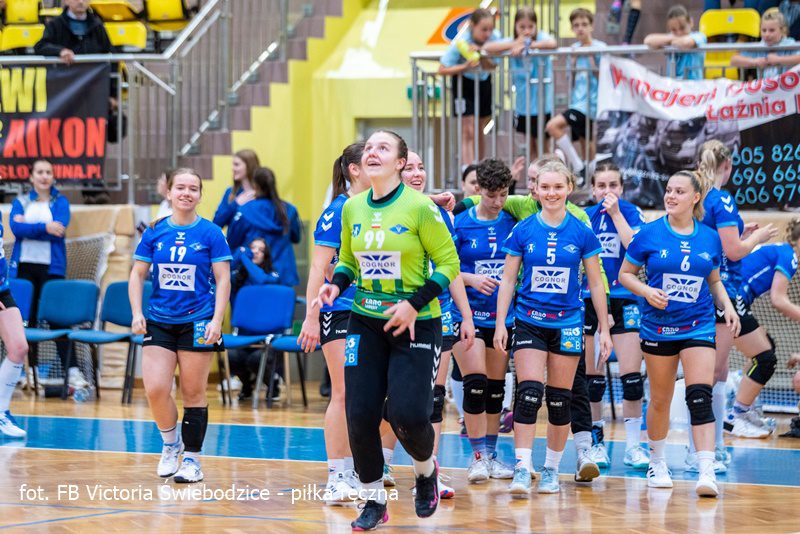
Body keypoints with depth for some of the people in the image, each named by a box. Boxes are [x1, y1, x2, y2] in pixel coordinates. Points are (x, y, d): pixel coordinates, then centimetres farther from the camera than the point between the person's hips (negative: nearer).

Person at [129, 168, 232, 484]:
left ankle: (192, 459, 12)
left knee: (194, 394, 1)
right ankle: (170, 444, 16)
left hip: (197, 323, -2)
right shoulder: (155, 232, 5)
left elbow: (223, 280, -3)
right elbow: (138, 274, 10)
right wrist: (137, 313, -2)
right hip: (159, 322, 2)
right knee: (155, 389, -10)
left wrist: (217, 321, -12)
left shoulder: (210, 233, -2)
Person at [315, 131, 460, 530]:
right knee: (360, 413, -4)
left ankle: (426, 470, 22)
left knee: (408, 414, -13)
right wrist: (336, 284, -3)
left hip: (416, 323, -4)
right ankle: (374, 500, 14)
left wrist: (414, 304, -17)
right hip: (365, 321, 4)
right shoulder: (351, 208, 3)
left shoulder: (419, 207, -11)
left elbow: (448, 263, -7)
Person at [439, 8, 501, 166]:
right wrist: (465, 67, -38)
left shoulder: (494, 37, -19)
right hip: (464, 83, -4)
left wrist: (480, 54, -37)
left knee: (479, 130, 15)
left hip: (484, 82, 4)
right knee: (468, 132, -12)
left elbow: (492, 66, -20)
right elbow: (442, 70, -26)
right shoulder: (460, 43, -28)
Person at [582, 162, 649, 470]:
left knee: (632, 375, -7)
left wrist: (616, 213, -16)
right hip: (589, 301, 2)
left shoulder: (630, 212, 0)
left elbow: (636, 247, -18)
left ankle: (633, 446, 1)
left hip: (625, 301, -2)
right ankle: (596, 442, 16)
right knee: (592, 378, 5)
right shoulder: (584, 216, 7)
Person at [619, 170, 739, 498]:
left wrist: (727, 306, 0)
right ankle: (657, 463, 31)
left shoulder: (709, 238, 3)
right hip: (658, 327, 0)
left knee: (700, 397, -15)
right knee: (660, 400, 10)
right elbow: (625, 274, 2)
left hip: (699, 326, 0)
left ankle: (706, 472, -20)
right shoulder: (650, 234, -4)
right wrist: (647, 291, -16)